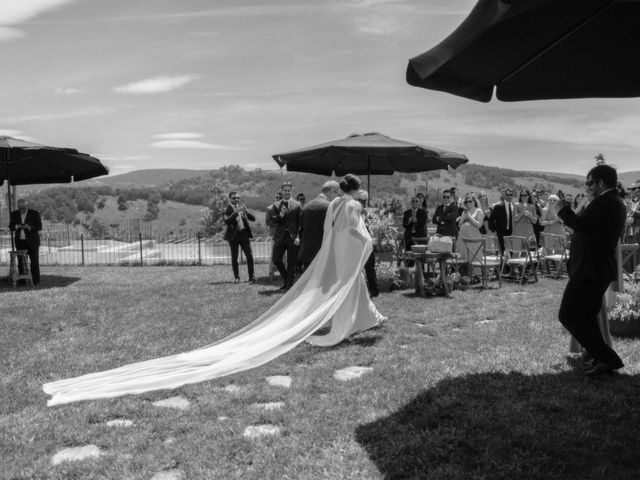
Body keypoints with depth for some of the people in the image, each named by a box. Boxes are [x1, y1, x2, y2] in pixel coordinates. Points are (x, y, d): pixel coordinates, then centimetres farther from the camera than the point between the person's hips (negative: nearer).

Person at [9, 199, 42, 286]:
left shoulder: (35, 213, -7)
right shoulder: (14, 214, 3)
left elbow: (39, 227, -8)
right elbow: (11, 227, 5)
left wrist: (29, 228, -25)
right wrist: (17, 227, -17)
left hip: (32, 241, -3)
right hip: (20, 242, 3)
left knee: (34, 262, -6)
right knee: (21, 262, 1)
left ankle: (36, 282, -3)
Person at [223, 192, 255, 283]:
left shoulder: (242, 207, 11)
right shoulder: (228, 209, -1)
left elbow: (253, 219, 5)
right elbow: (226, 221, -18)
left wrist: (247, 212, -14)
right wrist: (236, 212, -25)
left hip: (244, 234, 3)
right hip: (233, 235, -3)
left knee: (249, 256, -5)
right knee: (234, 258, 2)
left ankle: (251, 277, 0)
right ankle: (237, 277, 14)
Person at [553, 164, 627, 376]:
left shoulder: (603, 202, -16)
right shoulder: (616, 203, 17)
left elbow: (581, 225, -25)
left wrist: (563, 211, -11)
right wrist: (571, 212, 11)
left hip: (589, 270, -11)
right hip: (602, 270, 11)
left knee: (568, 315, -7)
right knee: (586, 316, 21)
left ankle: (607, 359, -6)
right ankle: (601, 359, 27)